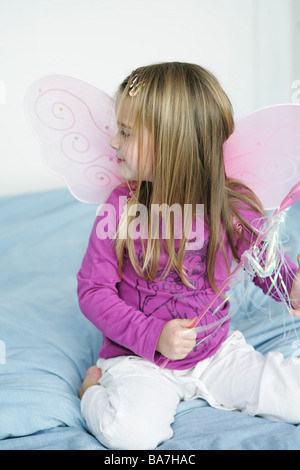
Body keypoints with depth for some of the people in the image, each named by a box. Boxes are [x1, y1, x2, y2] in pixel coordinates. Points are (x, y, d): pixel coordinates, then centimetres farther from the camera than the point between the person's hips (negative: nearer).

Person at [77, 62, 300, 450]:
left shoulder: (232, 205, -9)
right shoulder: (120, 208, -12)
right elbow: (93, 289, -10)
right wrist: (153, 335, -22)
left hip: (215, 350, 3)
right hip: (138, 357, -2)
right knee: (129, 430, -29)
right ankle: (94, 389, 3)